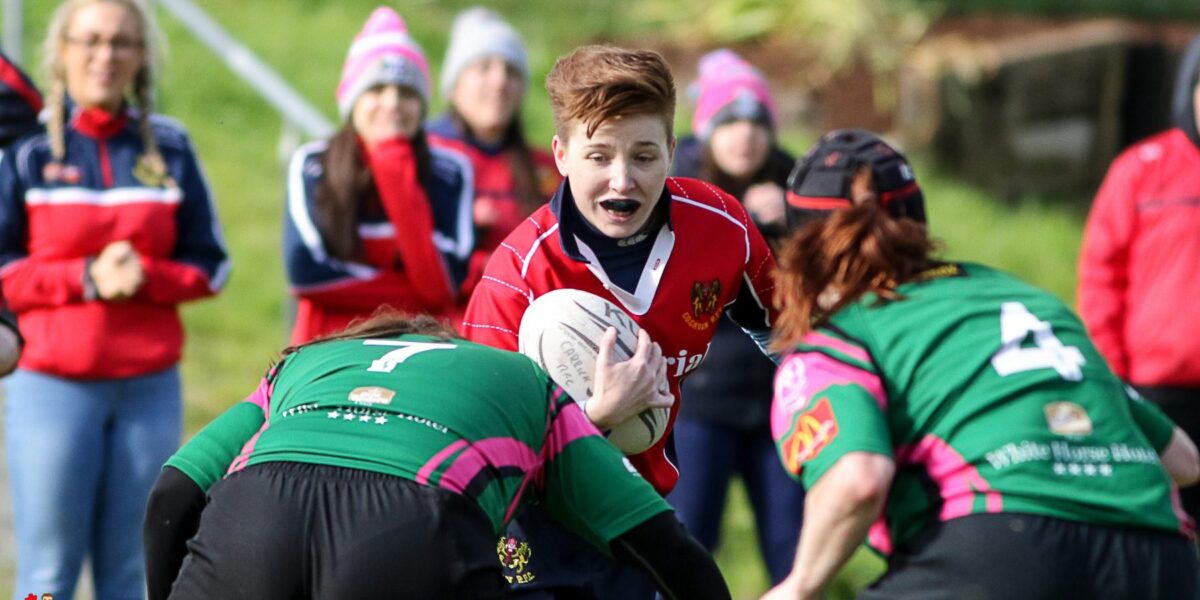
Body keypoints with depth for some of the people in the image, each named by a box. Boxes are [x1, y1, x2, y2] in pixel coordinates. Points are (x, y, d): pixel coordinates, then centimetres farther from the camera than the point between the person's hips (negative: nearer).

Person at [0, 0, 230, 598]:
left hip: (151, 390, 3)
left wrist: (146, 276, -9)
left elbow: (209, 265, 11)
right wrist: (85, 279, -13)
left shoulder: (169, 148, 9)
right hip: (52, 386, -3)